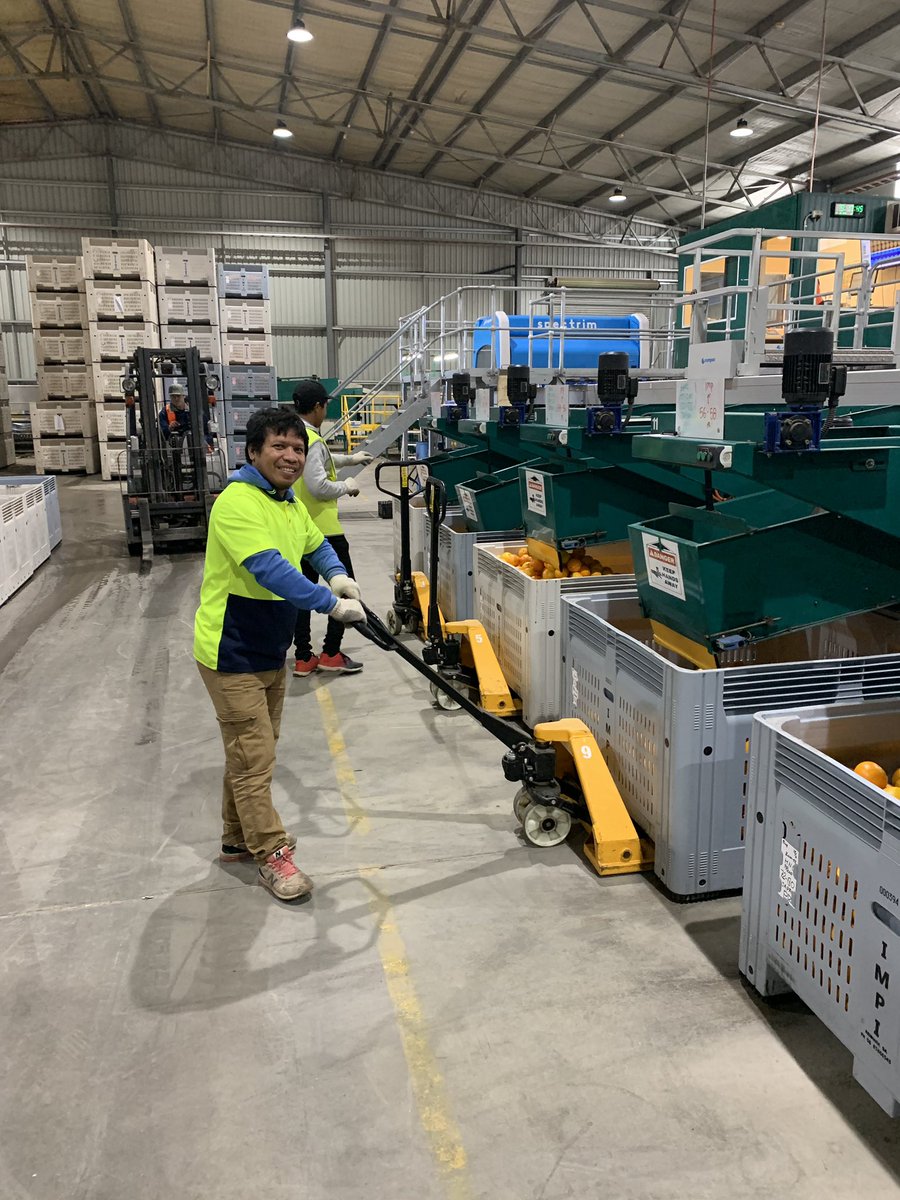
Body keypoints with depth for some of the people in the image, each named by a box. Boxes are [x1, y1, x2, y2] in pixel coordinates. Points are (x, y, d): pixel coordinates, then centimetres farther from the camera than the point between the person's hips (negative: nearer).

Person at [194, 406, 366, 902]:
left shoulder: (290, 504, 8)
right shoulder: (238, 502, -23)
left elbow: (317, 545, 25)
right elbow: (270, 569, -34)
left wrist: (337, 575, 5)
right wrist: (331, 604, -36)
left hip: (269, 652, 9)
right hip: (232, 655, -9)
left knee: (249, 750, 19)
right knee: (253, 756, -3)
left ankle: (238, 839, 35)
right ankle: (272, 855, 9)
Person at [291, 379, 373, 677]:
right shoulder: (311, 440, -19)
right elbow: (318, 487, -26)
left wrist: (350, 459, 37)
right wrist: (346, 487, -8)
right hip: (322, 529, -9)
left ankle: (303, 658, 16)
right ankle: (331, 653, 7)